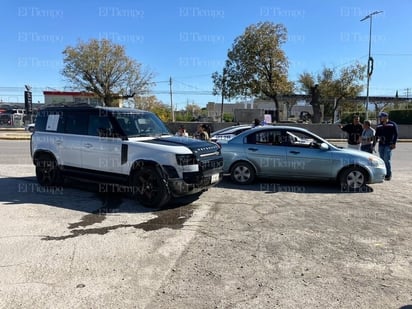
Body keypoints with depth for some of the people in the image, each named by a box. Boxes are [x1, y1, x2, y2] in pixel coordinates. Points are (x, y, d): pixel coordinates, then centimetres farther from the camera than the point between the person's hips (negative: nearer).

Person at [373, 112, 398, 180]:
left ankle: (389, 175, -1)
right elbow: (376, 136, 17)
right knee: (382, 160, 6)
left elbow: (396, 135, -1)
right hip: (381, 145, 5)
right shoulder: (379, 126, 14)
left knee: (387, 160, -10)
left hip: (388, 145, -5)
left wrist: (394, 143, -11)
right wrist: (373, 145, 14)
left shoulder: (392, 124, 1)